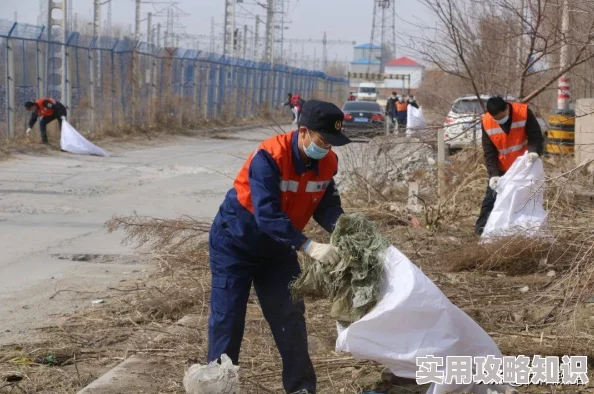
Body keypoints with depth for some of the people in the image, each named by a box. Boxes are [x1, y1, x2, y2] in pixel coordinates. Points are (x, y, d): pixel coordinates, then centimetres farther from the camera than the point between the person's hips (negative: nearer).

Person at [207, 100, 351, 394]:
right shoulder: (269, 157, -33)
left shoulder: (327, 163, -12)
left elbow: (327, 206, -7)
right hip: (235, 243, -6)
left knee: (290, 316, 6)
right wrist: (309, 246, -46)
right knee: (227, 318, -2)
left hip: (277, 246, 6)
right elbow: (267, 215, -39)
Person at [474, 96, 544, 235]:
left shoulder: (524, 112, -21)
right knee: (491, 198, 0)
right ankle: (481, 229, 5)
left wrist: (534, 151, -40)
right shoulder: (486, 122, -16)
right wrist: (493, 174, -24)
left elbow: (536, 136, -18)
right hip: (501, 169, 1)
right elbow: (489, 152, -13)